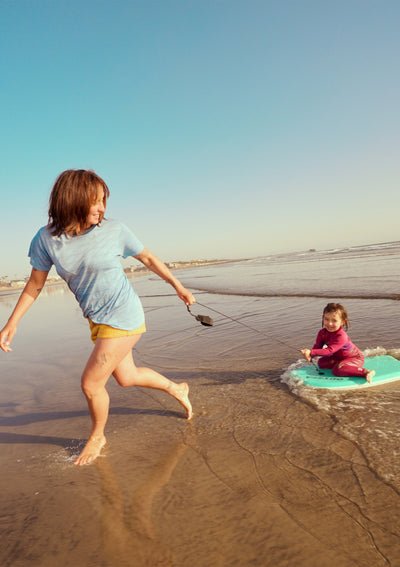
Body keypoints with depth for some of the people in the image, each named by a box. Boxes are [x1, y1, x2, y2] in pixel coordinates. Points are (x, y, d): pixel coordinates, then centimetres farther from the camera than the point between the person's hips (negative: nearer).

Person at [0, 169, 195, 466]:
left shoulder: (114, 230, -14)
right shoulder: (47, 238, -7)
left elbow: (148, 257, 0)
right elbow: (35, 283, 5)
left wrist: (178, 286, 6)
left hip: (123, 316, -5)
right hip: (97, 319, 5)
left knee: (91, 383, -1)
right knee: (126, 377, 20)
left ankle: (97, 437, 31)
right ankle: (177, 389, 47)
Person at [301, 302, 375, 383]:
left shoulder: (341, 336, -32)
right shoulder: (322, 333, -9)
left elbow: (329, 350, -38)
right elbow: (317, 347, -11)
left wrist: (311, 352, -45)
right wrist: (310, 356, -34)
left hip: (355, 358, -7)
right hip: (338, 357, 8)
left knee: (337, 370, -31)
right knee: (321, 363, -4)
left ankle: (366, 372, -24)